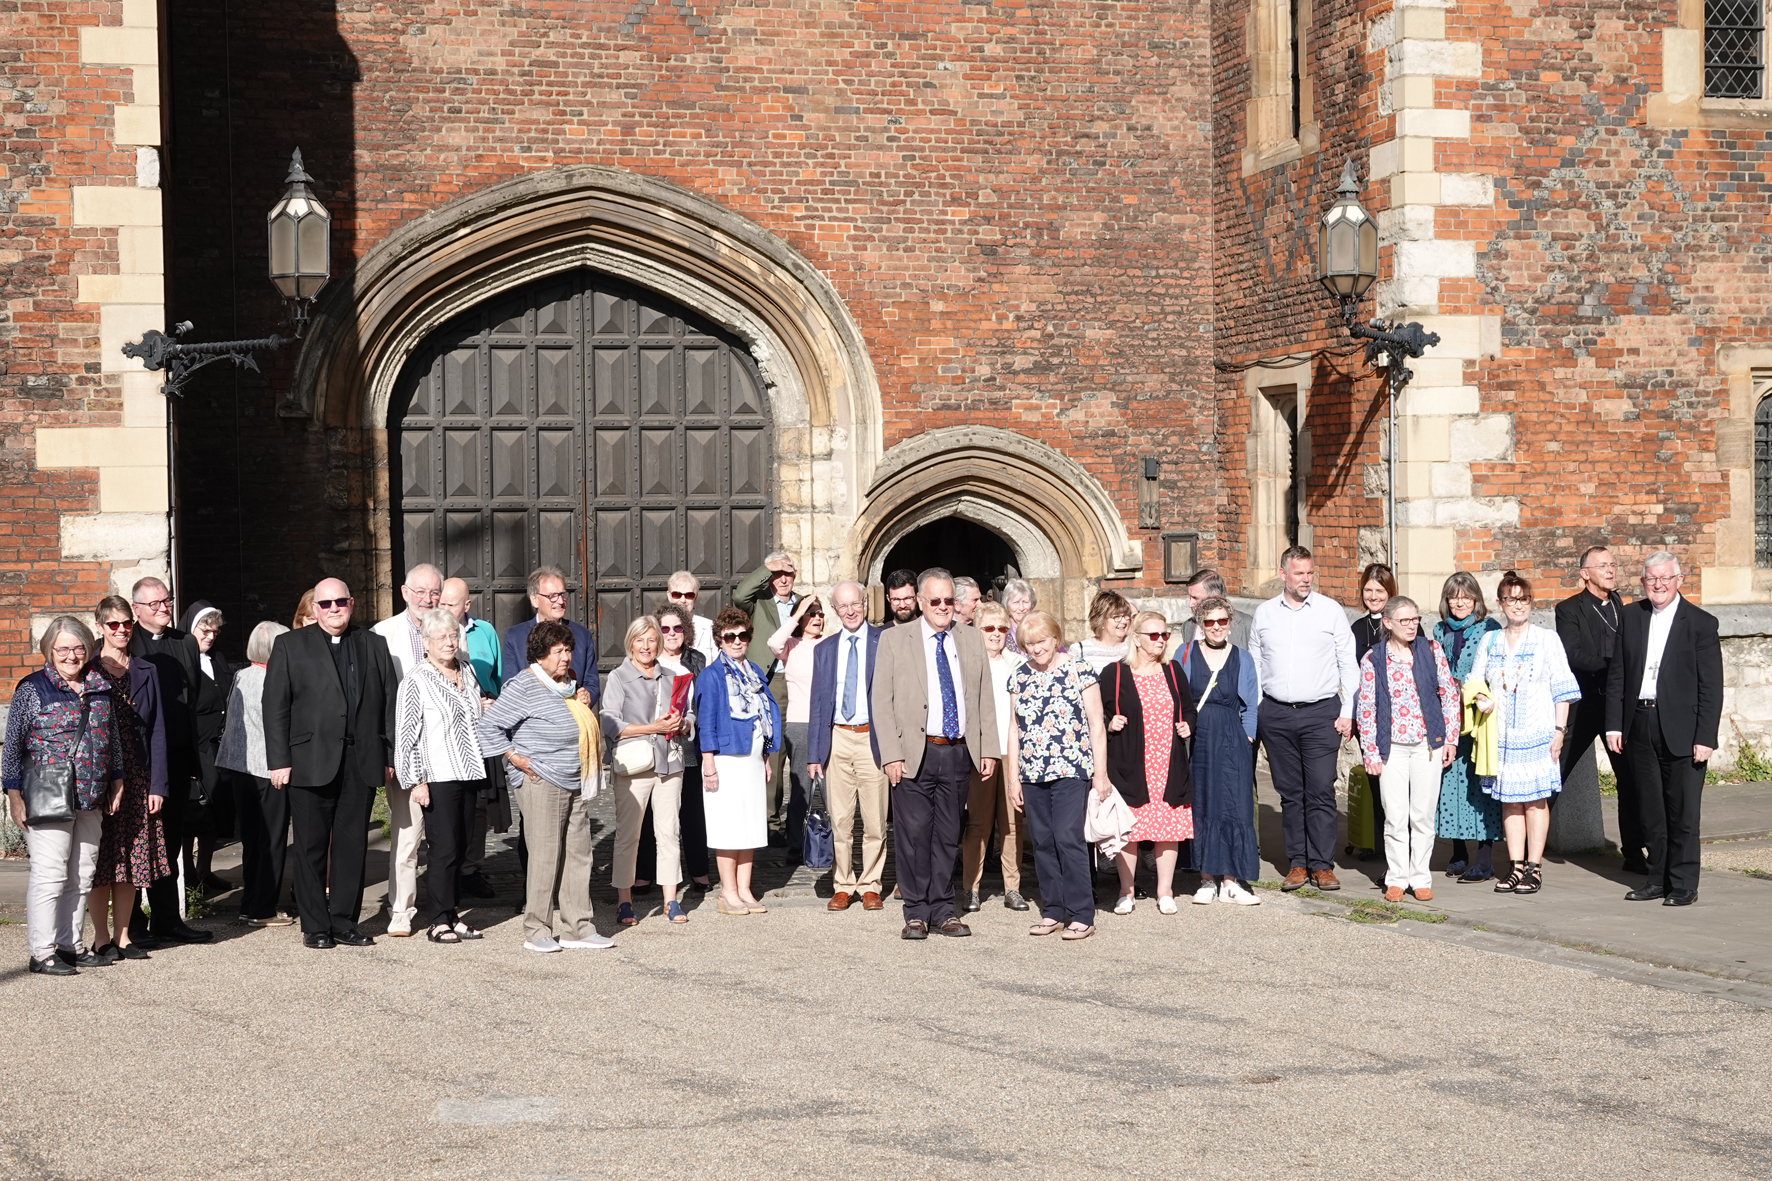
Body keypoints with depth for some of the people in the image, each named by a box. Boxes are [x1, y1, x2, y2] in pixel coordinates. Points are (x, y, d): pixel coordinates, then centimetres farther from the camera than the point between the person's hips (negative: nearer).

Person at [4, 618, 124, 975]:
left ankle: (71, 945, 16)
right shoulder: (32, 688, -3)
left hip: (91, 799, 6)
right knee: (49, 873, -6)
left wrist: (116, 779, 18)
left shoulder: (100, 688, 12)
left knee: (81, 875, 8)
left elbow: (113, 740, 22)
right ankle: (41, 952, -1)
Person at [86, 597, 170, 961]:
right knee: (100, 862, 0)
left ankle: (123, 935, 14)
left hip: (137, 780, 3)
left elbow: (157, 731, 7)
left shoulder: (145, 672, 9)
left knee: (131, 861, 5)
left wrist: (157, 784, -1)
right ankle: (102, 938, 9)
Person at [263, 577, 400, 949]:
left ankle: (344, 922, 13)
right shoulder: (290, 645, 6)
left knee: (352, 845, 5)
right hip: (311, 762, -2)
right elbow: (275, 706, 0)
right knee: (312, 846, 2)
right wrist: (279, 761, -7)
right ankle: (315, 926, 10)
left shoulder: (374, 646, 14)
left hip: (362, 763, 2)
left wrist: (390, 757, 4)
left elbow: (390, 704, 11)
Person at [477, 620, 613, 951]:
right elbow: (489, 725, -13)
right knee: (545, 856, -7)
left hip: (574, 785, 8)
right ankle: (537, 932, 1)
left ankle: (577, 930, 13)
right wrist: (517, 759, -13)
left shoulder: (568, 685, 16)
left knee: (578, 855, 7)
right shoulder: (523, 686, -9)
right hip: (541, 784, -8)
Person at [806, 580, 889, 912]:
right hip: (837, 738, 3)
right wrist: (813, 753, 8)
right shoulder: (824, 650, 14)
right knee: (839, 820, 4)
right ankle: (842, 886, 13)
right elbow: (817, 703, 14)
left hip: (873, 738, -3)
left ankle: (870, 886, 10)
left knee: (874, 820, -1)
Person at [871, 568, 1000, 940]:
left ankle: (943, 909, 17)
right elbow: (882, 702, -1)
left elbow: (985, 699, 14)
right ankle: (916, 913, 6)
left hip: (959, 754, 3)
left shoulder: (972, 641, 12)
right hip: (914, 755, -3)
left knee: (948, 836, 9)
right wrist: (891, 755, -10)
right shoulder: (894, 640, 2)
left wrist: (989, 749, 5)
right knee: (914, 835, -3)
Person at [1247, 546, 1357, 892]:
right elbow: (1254, 666, 14)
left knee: (1321, 791, -6)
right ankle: (1298, 863, 11)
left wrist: (1347, 713, -1)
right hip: (1276, 714, 2)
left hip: (1321, 711, -2)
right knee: (1290, 792, 5)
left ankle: (1322, 864, 0)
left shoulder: (1330, 610, 3)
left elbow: (1348, 664, 5)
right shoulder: (1264, 613, 9)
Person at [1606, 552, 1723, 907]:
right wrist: (1614, 724, 4)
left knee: (1683, 810, -1)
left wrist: (1706, 737, -11)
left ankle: (1683, 884, 6)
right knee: (1651, 809, 10)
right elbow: (1617, 674, 11)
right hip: (1640, 725, 4)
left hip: (1681, 729, -4)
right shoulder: (1631, 616, 9)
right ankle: (1658, 878, 20)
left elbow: (1711, 686, -6)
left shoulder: (1700, 622, -3)